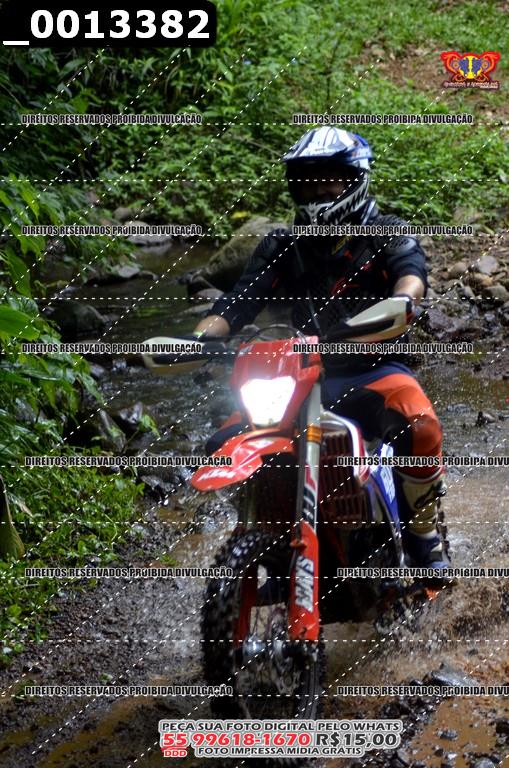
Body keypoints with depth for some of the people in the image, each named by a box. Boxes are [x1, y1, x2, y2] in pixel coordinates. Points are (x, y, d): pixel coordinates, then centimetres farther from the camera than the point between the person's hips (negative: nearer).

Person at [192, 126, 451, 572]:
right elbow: (240, 300, 2)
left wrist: (402, 300, -43)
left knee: (419, 424, -35)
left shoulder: (387, 233, 4)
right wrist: (197, 338, -19)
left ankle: (424, 529, -9)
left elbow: (411, 270, -17)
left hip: (375, 369, -3)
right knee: (225, 448, -14)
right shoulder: (282, 247, 13)